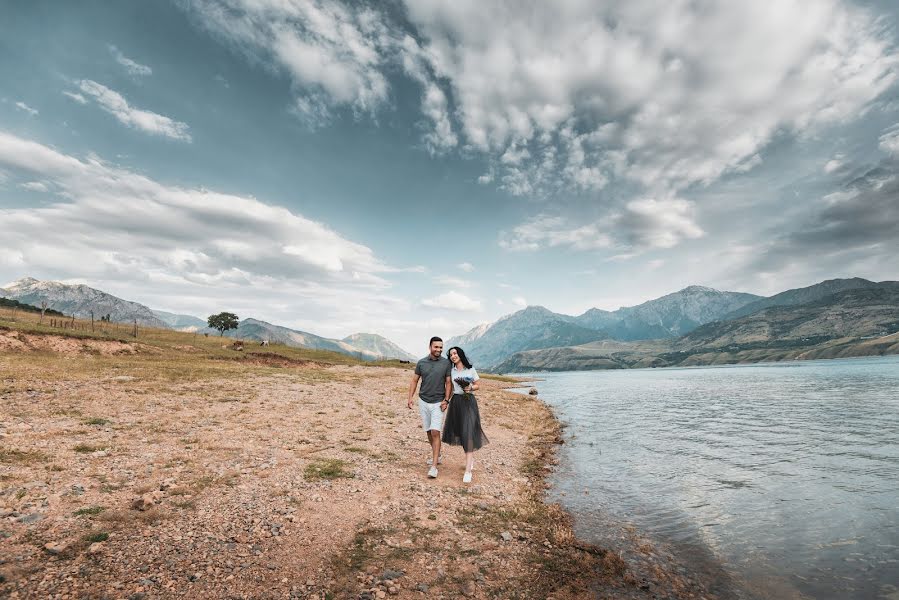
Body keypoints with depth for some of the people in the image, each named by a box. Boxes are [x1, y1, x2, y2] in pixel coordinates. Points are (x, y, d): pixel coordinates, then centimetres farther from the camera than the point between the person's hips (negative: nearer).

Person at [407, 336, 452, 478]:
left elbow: (448, 383, -2)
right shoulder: (421, 363, 0)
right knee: (429, 432, 13)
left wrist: (446, 400, -11)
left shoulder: (446, 363, -5)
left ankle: (434, 466, -7)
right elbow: (414, 381, 6)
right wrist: (410, 398, -3)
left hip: (438, 402, -3)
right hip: (423, 401, 3)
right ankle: (437, 455, 33)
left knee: (435, 432, -10)